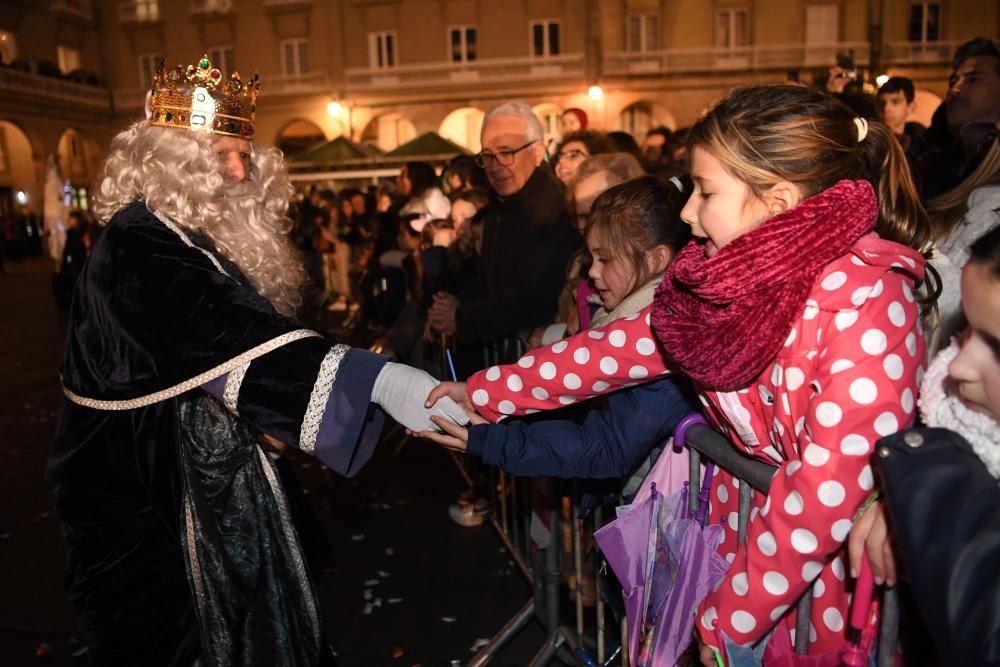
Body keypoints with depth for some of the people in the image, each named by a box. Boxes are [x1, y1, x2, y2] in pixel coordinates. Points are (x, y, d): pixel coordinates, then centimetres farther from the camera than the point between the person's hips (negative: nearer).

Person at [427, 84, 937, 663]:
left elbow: (832, 484, -27)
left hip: (832, 567, -5)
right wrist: (480, 393, 1)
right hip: (747, 540, 6)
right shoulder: (728, 276, -7)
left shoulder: (866, 300, -26)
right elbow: (617, 349, -1)